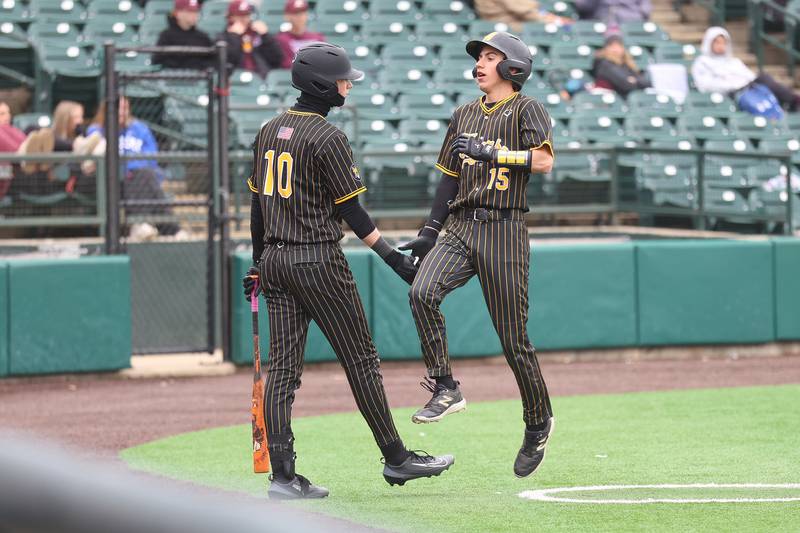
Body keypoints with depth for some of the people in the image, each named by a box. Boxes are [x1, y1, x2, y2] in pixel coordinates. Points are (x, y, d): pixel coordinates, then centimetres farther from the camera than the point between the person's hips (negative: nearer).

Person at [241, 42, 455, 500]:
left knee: (283, 368, 3)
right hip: (318, 261, -7)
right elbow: (349, 209, -12)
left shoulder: (270, 131, 11)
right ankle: (396, 458, 9)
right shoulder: (328, 138, -11)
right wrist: (393, 257, -9)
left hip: (275, 260, 7)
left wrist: (259, 261, 24)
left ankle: (283, 475, -1)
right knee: (361, 359, 3)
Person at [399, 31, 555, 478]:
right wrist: (430, 232, 18)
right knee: (422, 293, -23)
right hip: (461, 228, 6)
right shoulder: (465, 114, 18)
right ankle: (446, 389, -15)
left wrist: (488, 153, -24)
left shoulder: (526, 110, -3)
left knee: (513, 338, -2)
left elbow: (544, 160, -20)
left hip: (504, 231, -6)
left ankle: (539, 421, 17)